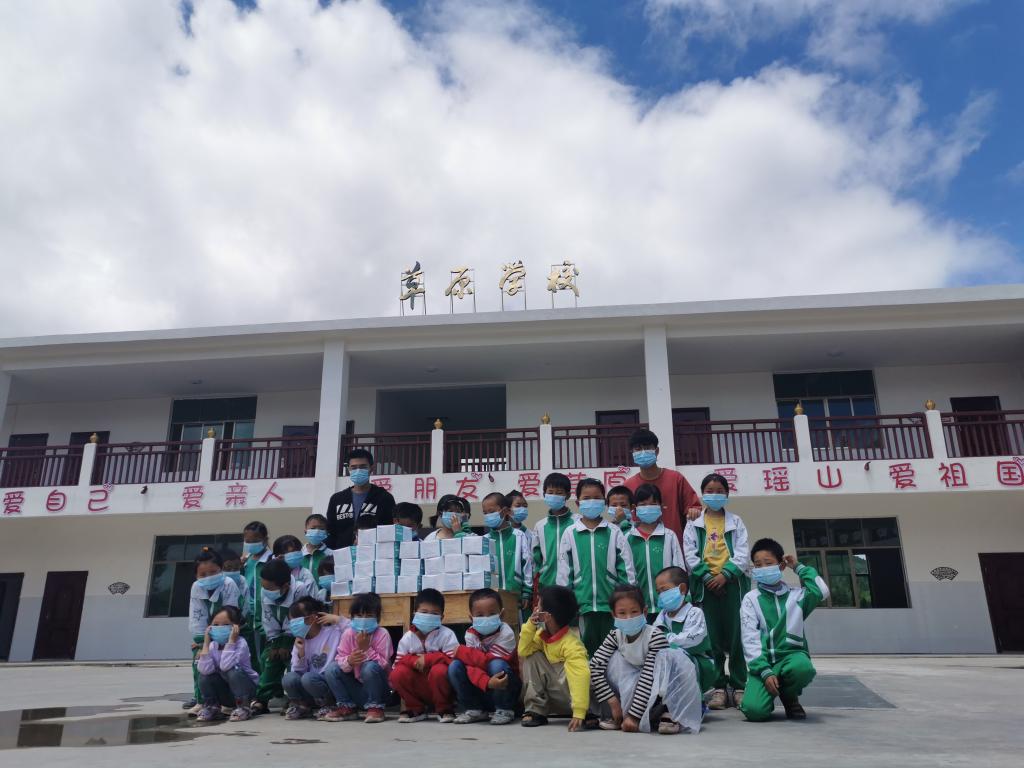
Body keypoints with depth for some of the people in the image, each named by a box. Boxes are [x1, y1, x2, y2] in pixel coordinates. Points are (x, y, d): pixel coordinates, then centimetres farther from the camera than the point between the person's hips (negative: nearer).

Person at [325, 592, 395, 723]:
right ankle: (347, 707, 1)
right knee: (332, 670, -12)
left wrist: (366, 648, -29)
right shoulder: (348, 634, -5)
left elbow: (384, 664, -21)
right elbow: (339, 659, -7)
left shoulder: (382, 634, -16)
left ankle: (375, 707, -13)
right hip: (356, 683, 5)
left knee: (370, 667, -34)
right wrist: (348, 661, -30)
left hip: (377, 687, -4)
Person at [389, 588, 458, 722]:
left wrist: (427, 659, -26)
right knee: (397, 673, -21)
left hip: (439, 686, -3)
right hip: (418, 690, 3)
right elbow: (399, 662, -2)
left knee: (439, 670, -35)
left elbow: (454, 659, -20)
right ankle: (416, 709, 2)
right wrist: (414, 661, -22)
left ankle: (444, 709, -7)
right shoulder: (407, 638, -1)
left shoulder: (447, 634, -11)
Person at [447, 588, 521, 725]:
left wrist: (461, 651, -20)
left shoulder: (506, 634, -18)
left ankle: (504, 710, -11)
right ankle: (474, 710, -1)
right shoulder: (470, 634, -6)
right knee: (454, 666, -15)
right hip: (481, 688, 4)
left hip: (505, 688, -4)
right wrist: (486, 682, -39)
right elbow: (471, 664, -19)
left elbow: (490, 660, -27)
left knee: (497, 664, -33)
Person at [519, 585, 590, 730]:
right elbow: (523, 651, -9)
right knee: (532, 657, -13)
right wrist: (530, 626, -21)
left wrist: (579, 713, -48)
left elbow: (581, 676, -40)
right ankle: (536, 710, -12)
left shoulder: (571, 644, -29)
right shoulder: (542, 634, -5)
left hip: (569, 694, -7)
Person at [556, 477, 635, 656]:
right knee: (588, 647, 11)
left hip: (611, 603, 0)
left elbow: (626, 569, 2)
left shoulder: (614, 533, -1)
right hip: (583, 603, 1)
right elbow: (564, 571, 5)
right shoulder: (570, 534, 0)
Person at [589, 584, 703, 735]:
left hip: (660, 688, -4)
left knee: (675, 658, -31)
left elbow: (649, 677, -28)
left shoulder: (655, 635, -25)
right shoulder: (615, 636, -11)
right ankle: (623, 713, -16)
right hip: (630, 688, 4)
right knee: (613, 659, -19)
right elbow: (594, 667, -17)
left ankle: (668, 713, -21)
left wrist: (634, 715, -30)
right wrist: (613, 702, -26)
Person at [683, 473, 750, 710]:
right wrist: (707, 576, -9)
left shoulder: (736, 522, 11)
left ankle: (739, 686, 7)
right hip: (706, 585, 0)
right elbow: (690, 555, 3)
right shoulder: (693, 524, 10)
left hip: (732, 583, 0)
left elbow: (742, 552, 1)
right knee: (712, 638, 1)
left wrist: (725, 574, -12)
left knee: (736, 636, -1)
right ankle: (718, 688, 7)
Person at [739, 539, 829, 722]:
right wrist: (765, 672, -17)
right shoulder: (751, 599, 4)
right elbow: (750, 639, -4)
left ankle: (790, 697, -1)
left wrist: (799, 567, 2)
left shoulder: (795, 594, 9)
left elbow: (822, 592, -12)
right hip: (764, 661, -1)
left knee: (802, 667, -38)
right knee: (754, 710, -27)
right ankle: (771, 692, 11)